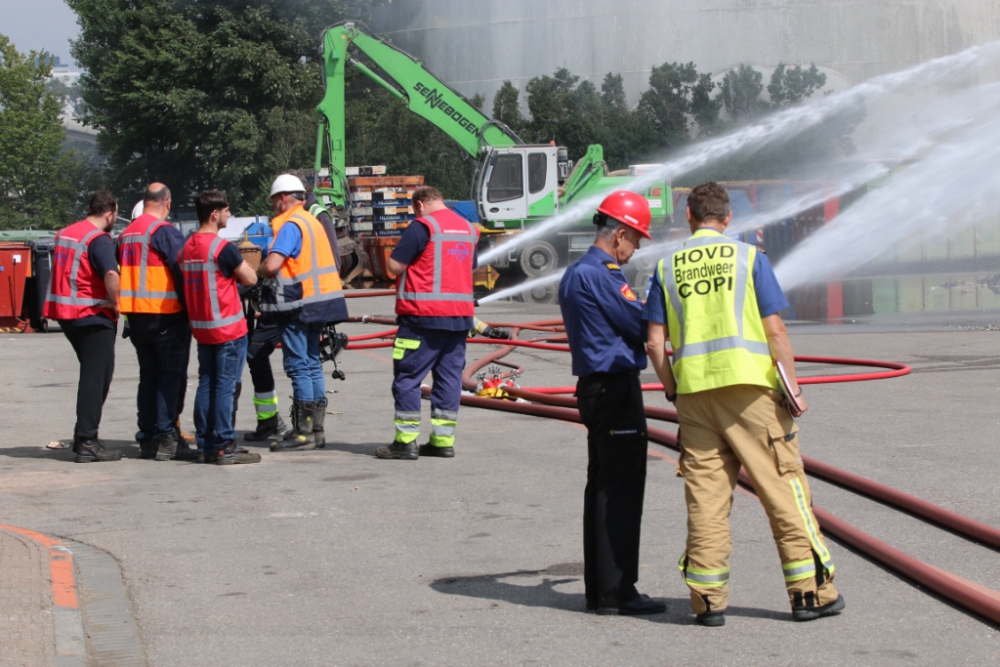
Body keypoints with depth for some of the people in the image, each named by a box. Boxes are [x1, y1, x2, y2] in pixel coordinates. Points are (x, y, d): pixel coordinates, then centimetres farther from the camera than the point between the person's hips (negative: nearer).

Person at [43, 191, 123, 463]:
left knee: (91, 375, 19)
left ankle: (84, 437, 22)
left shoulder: (64, 233, 12)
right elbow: (111, 274, -30)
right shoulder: (99, 239, -15)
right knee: (96, 377, -2)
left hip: (64, 312, 8)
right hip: (92, 315, -8)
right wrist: (115, 304, -14)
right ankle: (87, 443, -3)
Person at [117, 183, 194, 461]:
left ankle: (147, 438, 15)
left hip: (136, 314, 7)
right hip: (167, 314, -7)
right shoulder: (165, 231, -12)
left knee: (148, 375, 14)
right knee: (171, 376, -1)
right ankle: (166, 438, -5)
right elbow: (183, 270, -17)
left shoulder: (126, 234, 12)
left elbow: (122, 272, 15)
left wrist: (129, 309, 18)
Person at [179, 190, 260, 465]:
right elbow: (250, 279, -10)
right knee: (225, 386, -4)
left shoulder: (187, 247, 8)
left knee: (206, 385, 10)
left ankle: (206, 445, 13)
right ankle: (224, 447, -3)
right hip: (228, 329, -8)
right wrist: (238, 268, 8)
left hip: (201, 327, 8)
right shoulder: (223, 248, -15)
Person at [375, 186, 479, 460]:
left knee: (407, 376, 0)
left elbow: (395, 265, -11)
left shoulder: (422, 226, -9)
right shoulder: (469, 228, 13)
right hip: (460, 314, 7)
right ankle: (443, 440, 10)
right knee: (449, 376, 10)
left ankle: (406, 441, -1)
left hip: (424, 315, -7)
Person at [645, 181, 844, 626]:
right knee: (782, 488, 3)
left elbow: (655, 343, 5)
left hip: (694, 391, 3)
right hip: (750, 386, -3)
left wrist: (673, 390, 17)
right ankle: (810, 592, 6)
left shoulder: (667, 267, 9)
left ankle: (708, 599, 6)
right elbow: (774, 331, -3)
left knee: (705, 494, 5)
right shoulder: (748, 257, 2)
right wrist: (793, 389, 2)